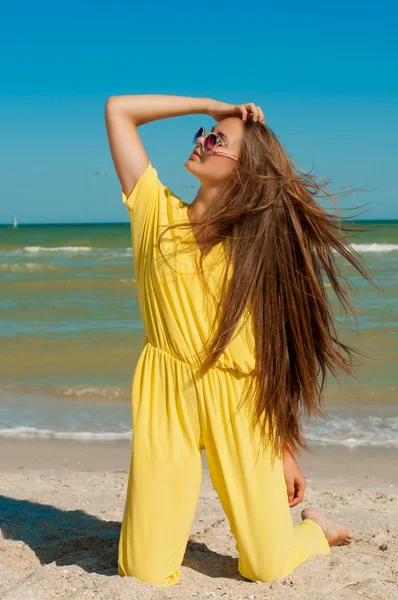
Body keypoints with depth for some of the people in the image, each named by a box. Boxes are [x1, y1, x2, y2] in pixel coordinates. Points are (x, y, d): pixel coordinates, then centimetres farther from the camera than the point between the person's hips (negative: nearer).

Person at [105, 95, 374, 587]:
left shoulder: (259, 241, 4)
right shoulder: (158, 212, 4)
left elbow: (277, 350, 2)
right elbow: (118, 109, 4)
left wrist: (285, 450, 1)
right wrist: (210, 105, 4)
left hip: (241, 404, 0)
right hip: (167, 399, 0)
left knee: (268, 569, 3)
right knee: (147, 573, -3)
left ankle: (315, 527, 36)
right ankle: (168, 515, 30)